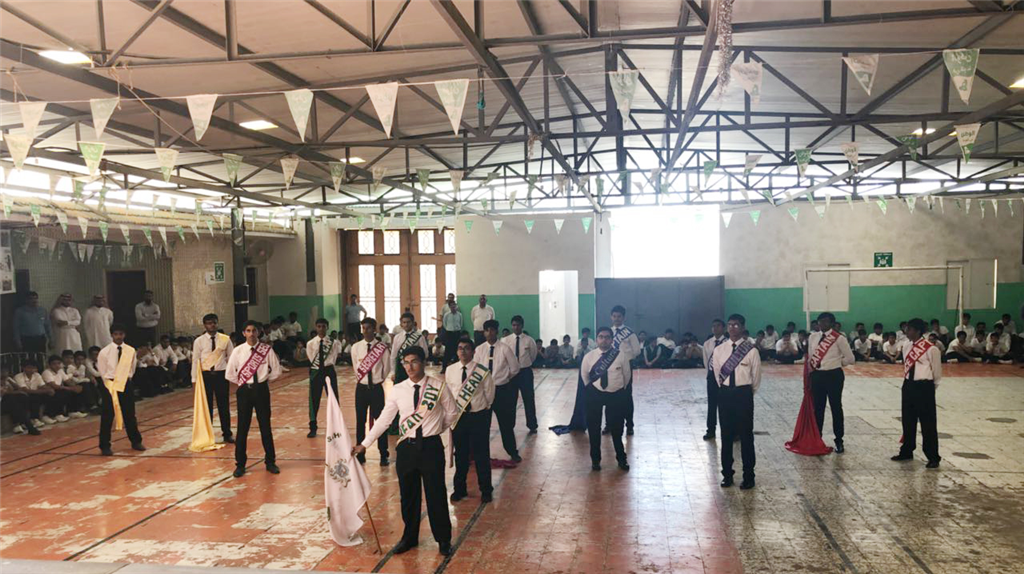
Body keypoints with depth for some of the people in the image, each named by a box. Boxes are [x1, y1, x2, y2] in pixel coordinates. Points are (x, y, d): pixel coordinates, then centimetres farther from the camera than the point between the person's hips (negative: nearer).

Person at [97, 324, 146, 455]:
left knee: (130, 414, 13)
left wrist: (126, 380, 4)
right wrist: (111, 385, 1)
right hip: (109, 385, -2)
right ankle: (105, 446, 14)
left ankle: (136, 441, 26)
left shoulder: (131, 351, -3)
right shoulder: (104, 352, -9)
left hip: (126, 384, 2)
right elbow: (102, 372, 1)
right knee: (107, 417, 2)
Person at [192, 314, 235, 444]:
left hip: (221, 374, 0)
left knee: (224, 405, 7)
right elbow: (195, 360, 0)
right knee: (207, 405, 9)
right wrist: (195, 379, -1)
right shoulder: (199, 341, -2)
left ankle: (227, 434, 21)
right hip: (205, 375, 0)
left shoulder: (225, 339, 0)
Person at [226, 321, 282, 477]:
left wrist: (264, 380, 3)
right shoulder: (238, 351, -4)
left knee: (265, 426, 9)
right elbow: (229, 374, 1)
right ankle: (240, 464, 18)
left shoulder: (266, 349, -5)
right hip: (244, 391, 0)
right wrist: (243, 383, 4)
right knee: (242, 428, 5)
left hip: (262, 390, 0)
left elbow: (276, 371, 4)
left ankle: (270, 461, 21)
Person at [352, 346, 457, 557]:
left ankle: (443, 539, 26)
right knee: (408, 495, 14)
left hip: (431, 446, -2)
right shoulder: (398, 390, -1)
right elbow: (384, 419, 3)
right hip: (406, 447, 2)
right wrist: (365, 444, 1)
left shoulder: (439, 387, -7)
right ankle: (409, 537, 34)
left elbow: (451, 413, 6)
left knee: (436, 494, 6)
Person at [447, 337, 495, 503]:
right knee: (460, 454, 14)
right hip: (457, 416, 2)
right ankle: (459, 489, 30)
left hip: (478, 416, -2)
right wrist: (452, 409, 11)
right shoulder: (450, 370, -4)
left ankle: (486, 490, 23)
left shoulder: (482, 371, -11)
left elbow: (489, 393, 2)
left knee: (481, 454, 5)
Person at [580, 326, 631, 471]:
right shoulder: (589, 356, -7)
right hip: (595, 395, 1)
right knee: (594, 428, 10)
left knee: (616, 428, 9)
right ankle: (595, 459, 28)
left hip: (616, 395, -1)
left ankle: (621, 459, 29)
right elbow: (584, 374, 10)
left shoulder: (621, 355, -11)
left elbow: (627, 374, 4)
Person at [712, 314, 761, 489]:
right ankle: (727, 474, 21)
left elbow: (756, 376, 1)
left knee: (746, 435, 3)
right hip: (725, 394, 3)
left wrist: (748, 393, 10)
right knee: (726, 435, 10)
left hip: (744, 394, -3)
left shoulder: (751, 350, -9)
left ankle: (748, 476, 14)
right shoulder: (719, 350, 1)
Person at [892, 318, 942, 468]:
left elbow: (937, 372, -4)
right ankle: (906, 451, 30)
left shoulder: (931, 349, -15)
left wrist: (929, 388, 6)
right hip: (908, 385, 7)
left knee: (928, 424, 1)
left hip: (924, 387, -6)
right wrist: (909, 383, 15)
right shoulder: (906, 346, 5)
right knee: (908, 421, 16)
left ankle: (933, 457, 12)